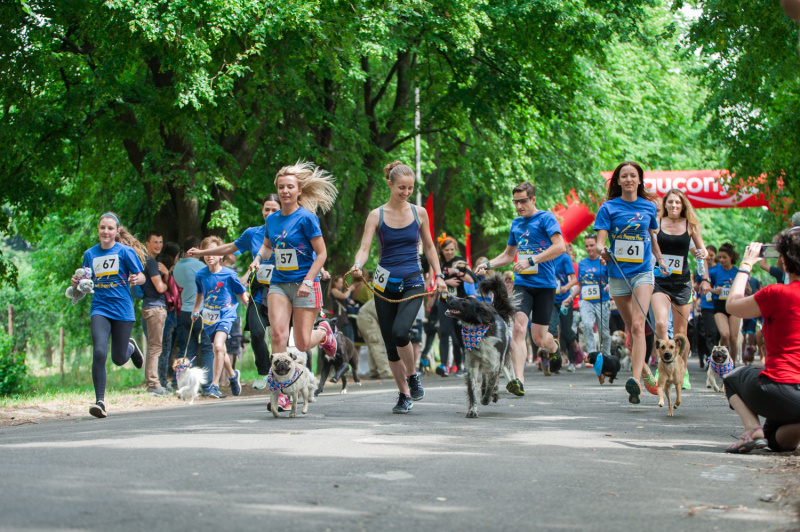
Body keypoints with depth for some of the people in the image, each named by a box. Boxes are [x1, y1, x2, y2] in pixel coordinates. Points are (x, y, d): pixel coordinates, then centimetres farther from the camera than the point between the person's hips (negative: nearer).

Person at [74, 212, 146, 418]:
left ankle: (131, 347, 45)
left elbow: (141, 277, 0)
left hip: (122, 310, -2)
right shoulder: (90, 254, 7)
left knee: (119, 359, 7)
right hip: (100, 309, 2)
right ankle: (100, 401, -14)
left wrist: (136, 279, -22)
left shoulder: (125, 252, -3)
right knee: (99, 352, -19)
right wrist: (78, 283, -5)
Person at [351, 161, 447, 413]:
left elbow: (429, 247, 15)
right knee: (390, 343, 3)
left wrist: (439, 275, 7)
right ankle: (404, 395, 17)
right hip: (385, 283, 1)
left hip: (413, 282, -1)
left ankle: (413, 377, 1)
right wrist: (357, 265, -29)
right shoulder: (377, 215, -1)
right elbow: (364, 248, -8)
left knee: (400, 331, -24)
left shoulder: (419, 213, 4)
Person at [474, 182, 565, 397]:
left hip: (545, 284, -4)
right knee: (518, 327, -18)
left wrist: (531, 261, -22)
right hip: (522, 283, 4)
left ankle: (553, 346, 39)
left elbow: (560, 247, -17)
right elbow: (508, 255, 29)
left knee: (539, 338, 0)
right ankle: (518, 380, -26)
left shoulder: (545, 218, -4)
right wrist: (488, 264, 11)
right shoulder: (516, 223, 15)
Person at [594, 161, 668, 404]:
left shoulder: (649, 207, 7)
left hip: (643, 272, -1)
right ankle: (644, 371, 29)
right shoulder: (609, 208, 0)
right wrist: (602, 251, -27)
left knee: (638, 324, -17)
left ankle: (636, 379, -28)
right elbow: (600, 239, -7)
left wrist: (661, 261, 22)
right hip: (618, 273, 1)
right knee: (630, 327, 9)